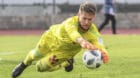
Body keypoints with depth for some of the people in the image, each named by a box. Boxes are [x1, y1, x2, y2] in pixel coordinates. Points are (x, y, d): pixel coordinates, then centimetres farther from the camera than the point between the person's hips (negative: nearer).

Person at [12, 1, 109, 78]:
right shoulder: (71, 22, -48)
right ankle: (24, 64, 62)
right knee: (36, 55, 25)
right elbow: (73, 33, -72)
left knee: (41, 67, 1)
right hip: (53, 38, -1)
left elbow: (98, 41, -62)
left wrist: (102, 51, -86)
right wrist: (82, 41, -94)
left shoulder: (93, 32, -41)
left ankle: (67, 62, 29)